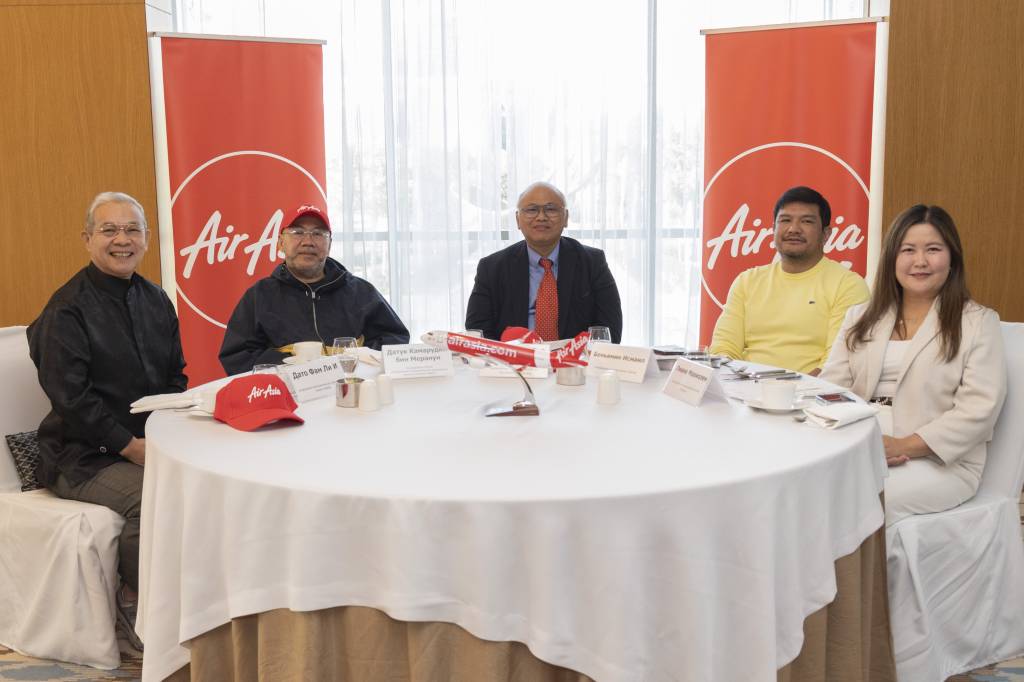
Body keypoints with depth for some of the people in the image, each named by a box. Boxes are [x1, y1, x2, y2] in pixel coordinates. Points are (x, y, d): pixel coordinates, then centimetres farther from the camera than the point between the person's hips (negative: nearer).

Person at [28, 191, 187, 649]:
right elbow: (70, 399, -14)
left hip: (152, 442, 6)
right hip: (84, 455, -6)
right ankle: (136, 606, -8)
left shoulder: (155, 300, 13)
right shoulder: (67, 310, -8)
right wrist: (133, 447, -19)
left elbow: (176, 378, 16)